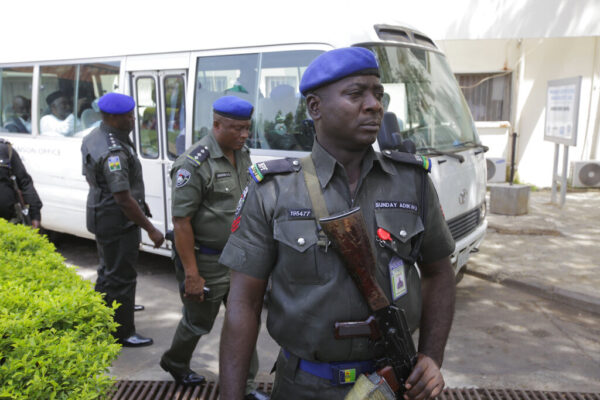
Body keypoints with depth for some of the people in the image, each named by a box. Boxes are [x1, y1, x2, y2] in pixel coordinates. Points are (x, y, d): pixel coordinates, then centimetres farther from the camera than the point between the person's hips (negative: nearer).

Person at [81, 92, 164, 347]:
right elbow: (124, 199, -28)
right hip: (117, 221, -11)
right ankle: (123, 334, 16)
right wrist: (150, 229, -22)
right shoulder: (113, 151, -27)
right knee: (121, 276, 2)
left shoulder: (94, 138, 6)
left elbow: (91, 178, 18)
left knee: (108, 269, 27)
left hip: (101, 215, 11)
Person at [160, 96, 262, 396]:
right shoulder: (194, 164, -20)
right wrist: (192, 275, -20)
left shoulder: (243, 155, 4)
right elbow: (181, 222, -20)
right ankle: (174, 362, 43)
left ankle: (245, 385, 27)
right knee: (199, 322, 13)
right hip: (207, 262, -6)